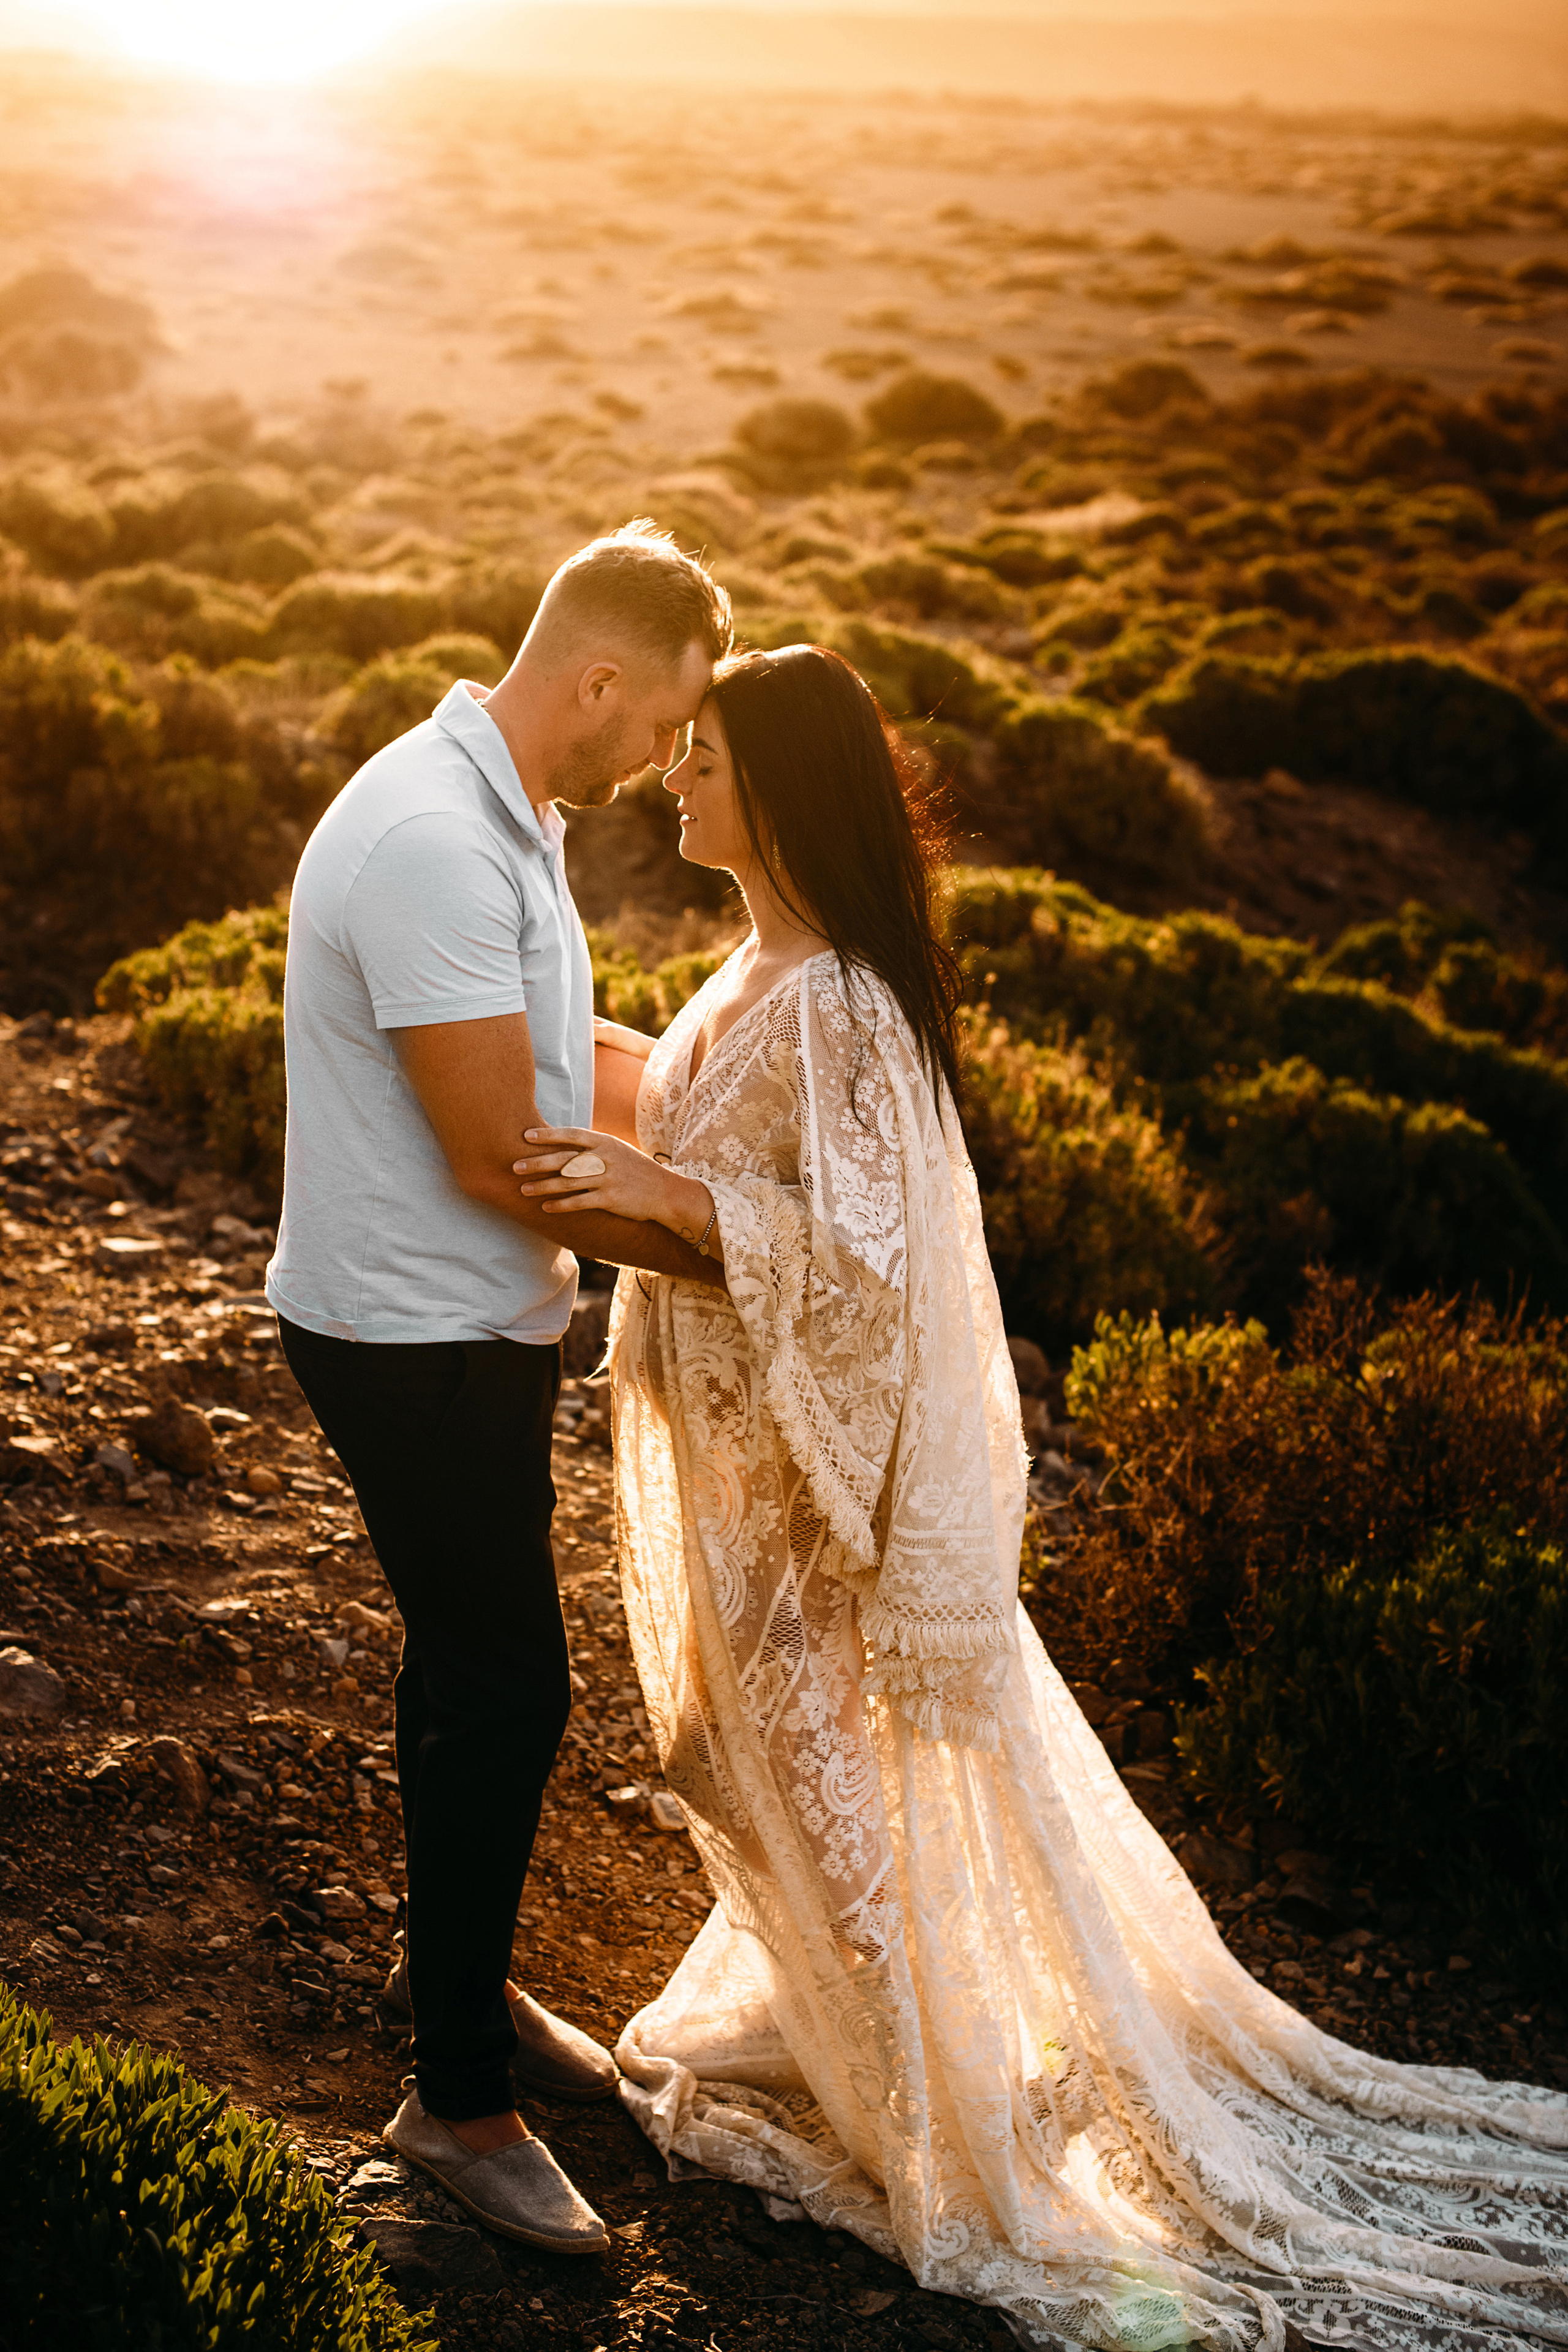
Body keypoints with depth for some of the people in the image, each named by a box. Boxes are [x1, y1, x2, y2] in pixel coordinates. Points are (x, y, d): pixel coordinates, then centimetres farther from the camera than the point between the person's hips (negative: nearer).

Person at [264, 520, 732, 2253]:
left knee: (471, 1666, 21)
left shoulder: (503, 813, 7)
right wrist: (723, 1258, -15)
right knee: (503, 1690, -1)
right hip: (414, 1344, -10)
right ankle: (458, 2098, 14)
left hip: (473, 1326, 10)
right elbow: (499, 1160, -25)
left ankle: (451, 1973, 40)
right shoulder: (435, 845, -26)